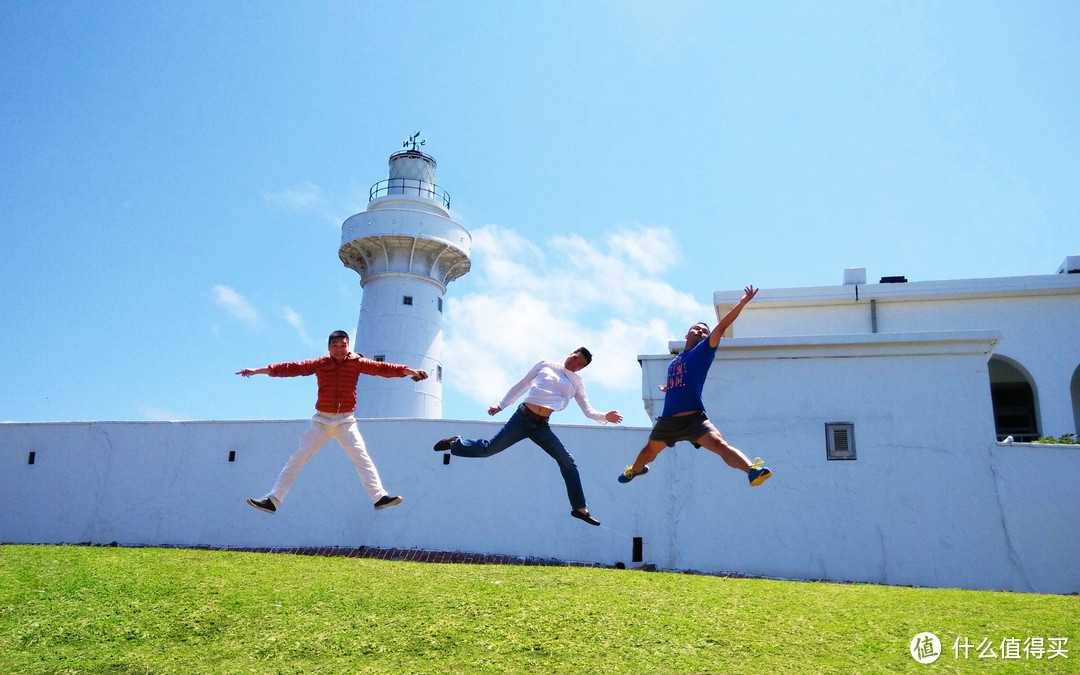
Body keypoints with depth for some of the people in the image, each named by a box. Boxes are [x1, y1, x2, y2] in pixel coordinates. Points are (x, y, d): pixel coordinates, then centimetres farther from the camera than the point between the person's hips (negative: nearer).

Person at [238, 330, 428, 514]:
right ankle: (273, 500, 6)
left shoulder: (357, 363, 0)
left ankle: (379, 496, -14)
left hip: (346, 422, -1)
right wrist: (257, 371, -7)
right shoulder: (319, 364, 0)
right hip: (321, 421, 1)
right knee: (298, 458, 1)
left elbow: (382, 368, -6)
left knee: (362, 457, -12)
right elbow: (292, 368, -3)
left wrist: (409, 371, -15)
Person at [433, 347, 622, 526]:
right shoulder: (545, 365, 7)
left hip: (541, 426, 2)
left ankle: (580, 508, 4)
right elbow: (521, 385, 12)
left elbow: (588, 411, 4)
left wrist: (605, 417, -15)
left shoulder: (577, 383, 11)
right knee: (487, 449, -3)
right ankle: (456, 443, 27)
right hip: (522, 418, -2)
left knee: (568, 462, -7)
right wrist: (501, 405, 10)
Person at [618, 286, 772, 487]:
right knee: (650, 450, 25)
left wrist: (743, 302, -16)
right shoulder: (674, 362, 16)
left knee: (719, 444, -28)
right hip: (667, 421, 6)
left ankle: (752, 470, -42)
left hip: (694, 419, -6)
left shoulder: (704, 350, 2)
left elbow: (721, 327, -9)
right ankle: (636, 469, 54)